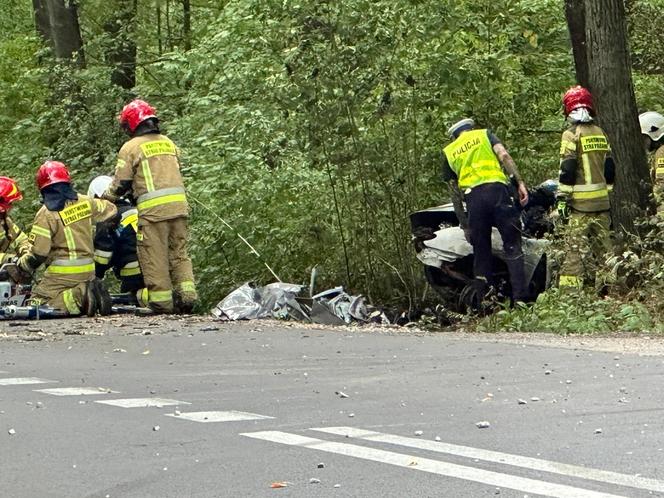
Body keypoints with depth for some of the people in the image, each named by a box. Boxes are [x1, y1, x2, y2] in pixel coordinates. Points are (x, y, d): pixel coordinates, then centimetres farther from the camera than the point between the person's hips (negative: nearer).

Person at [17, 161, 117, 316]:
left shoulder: (46, 214, -12)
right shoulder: (85, 202, 4)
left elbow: (38, 253, -12)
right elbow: (110, 209, 24)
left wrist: (21, 263, 7)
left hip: (62, 273, -6)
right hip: (88, 271, 6)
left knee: (37, 302, -3)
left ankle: (79, 298, -20)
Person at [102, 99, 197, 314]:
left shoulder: (131, 147, -1)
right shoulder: (168, 143, 18)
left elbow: (121, 183, -1)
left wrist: (104, 199, 16)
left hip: (152, 209, -5)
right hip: (179, 205, 6)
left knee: (154, 257, 0)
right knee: (179, 253, 11)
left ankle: (161, 301, 0)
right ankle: (186, 296, 4)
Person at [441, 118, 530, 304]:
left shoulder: (448, 152, 25)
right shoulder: (484, 134, 20)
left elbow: (455, 193, 21)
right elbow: (504, 155, 0)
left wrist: (464, 225, 23)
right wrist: (520, 182, -5)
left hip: (472, 196, 2)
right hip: (496, 188, -2)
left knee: (481, 252, 10)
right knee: (512, 246, -2)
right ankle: (520, 297, -13)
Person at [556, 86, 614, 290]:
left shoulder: (571, 135, -7)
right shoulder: (601, 133, 12)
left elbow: (567, 171, -12)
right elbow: (610, 170, 15)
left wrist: (562, 199, -9)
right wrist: (611, 199, 21)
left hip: (580, 204, -6)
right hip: (602, 202, 6)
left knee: (575, 249, -8)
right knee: (602, 247, 11)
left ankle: (569, 290, -12)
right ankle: (604, 286, 13)